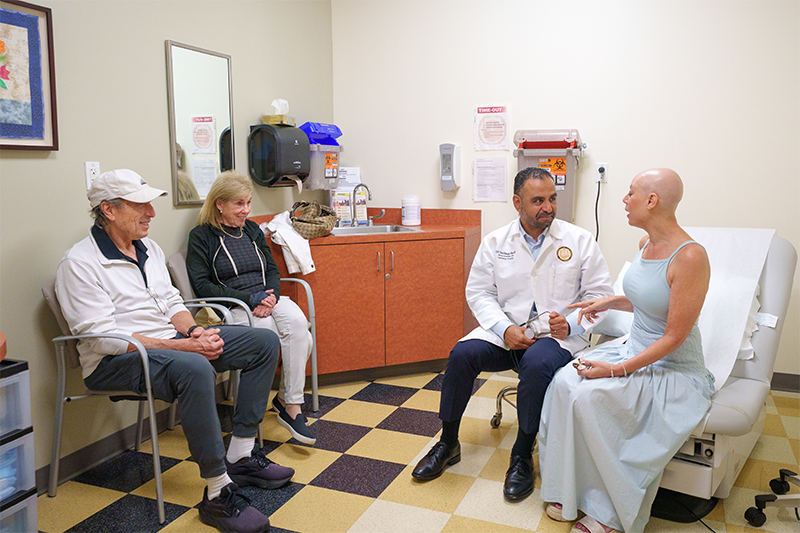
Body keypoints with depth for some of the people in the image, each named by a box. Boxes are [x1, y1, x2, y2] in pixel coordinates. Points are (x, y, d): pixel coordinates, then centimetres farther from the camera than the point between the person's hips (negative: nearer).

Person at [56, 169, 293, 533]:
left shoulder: (149, 249, 14)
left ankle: (241, 455, 0)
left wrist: (194, 332, -7)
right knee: (195, 369, -40)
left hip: (171, 344, 9)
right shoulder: (79, 263, -12)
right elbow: (103, 337, -20)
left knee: (264, 342, 0)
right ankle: (217, 493, -28)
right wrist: (181, 346, -25)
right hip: (114, 363, -8)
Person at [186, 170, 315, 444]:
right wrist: (249, 299, -15)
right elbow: (202, 285, -6)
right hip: (232, 308, -5)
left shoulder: (252, 229, 20)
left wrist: (270, 296, -6)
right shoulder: (201, 236, 3)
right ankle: (287, 401, -13)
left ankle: (290, 402, -25)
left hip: (268, 299, 5)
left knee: (296, 322, -31)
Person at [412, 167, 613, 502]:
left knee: (537, 363, -35)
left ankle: (522, 457, -15)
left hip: (556, 336, -2)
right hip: (505, 331, 2)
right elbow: (479, 292, 4)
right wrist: (505, 329, -13)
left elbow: (599, 294, 3)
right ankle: (448, 444, -3)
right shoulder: (496, 242, 6)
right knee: (463, 353, -23)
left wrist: (571, 324, -15)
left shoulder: (580, 241, 2)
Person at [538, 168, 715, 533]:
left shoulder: (690, 257, -22)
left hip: (674, 371, -7)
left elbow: (673, 337, -20)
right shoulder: (645, 244, 5)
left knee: (590, 395, -28)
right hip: (634, 351, 8)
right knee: (564, 382, -18)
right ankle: (571, 491, -5)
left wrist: (618, 369, -22)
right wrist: (611, 302, 10)